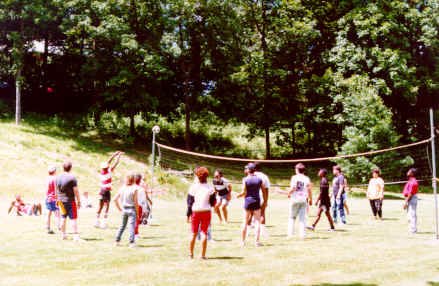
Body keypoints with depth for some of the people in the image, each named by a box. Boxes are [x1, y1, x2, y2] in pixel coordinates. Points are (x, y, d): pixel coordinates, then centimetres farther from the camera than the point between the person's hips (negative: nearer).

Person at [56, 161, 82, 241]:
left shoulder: (58, 178, 6)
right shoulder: (72, 178, -13)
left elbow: (56, 190, 14)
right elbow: (76, 191, -13)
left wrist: (58, 200, 25)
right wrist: (78, 201, -6)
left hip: (61, 201, 6)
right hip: (70, 201, -6)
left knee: (63, 218, 16)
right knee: (73, 218, -2)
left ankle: (63, 234, 23)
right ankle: (76, 235, -4)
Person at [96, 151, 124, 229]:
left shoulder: (102, 172, 3)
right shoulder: (109, 172, -12)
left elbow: (108, 162, 13)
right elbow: (116, 163, -3)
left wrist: (114, 154, 20)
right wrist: (119, 156, 10)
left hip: (101, 190, 7)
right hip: (107, 191, -7)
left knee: (100, 207, 14)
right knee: (106, 207, -4)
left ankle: (97, 221, 17)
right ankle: (104, 223, -8)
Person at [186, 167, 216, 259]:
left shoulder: (193, 187, -4)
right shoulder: (210, 188, -4)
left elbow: (190, 202, -2)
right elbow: (213, 203, -2)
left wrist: (188, 214, 4)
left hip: (195, 212, 1)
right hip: (206, 212, -1)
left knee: (194, 233, 11)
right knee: (204, 233, 4)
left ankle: (191, 254, 18)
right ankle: (203, 255, 2)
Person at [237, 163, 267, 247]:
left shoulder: (245, 179, -7)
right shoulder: (259, 179, 1)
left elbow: (244, 193, -9)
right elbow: (264, 192, 5)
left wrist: (238, 195, 11)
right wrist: (265, 201, 16)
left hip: (248, 201, -1)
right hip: (257, 202, 1)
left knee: (245, 222, 5)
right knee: (257, 222, 5)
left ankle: (243, 241, 10)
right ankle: (257, 241, 2)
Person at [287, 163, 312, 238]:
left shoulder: (294, 177, -2)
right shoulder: (306, 178, 3)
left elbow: (292, 188, -11)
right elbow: (309, 190, -2)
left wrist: (289, 194, 8)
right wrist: (310, 199, 9)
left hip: (295, 199, -1)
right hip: (303, 199, 1)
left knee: (292, 217, 10)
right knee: (302, 217, 6)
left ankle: (290, 233, 7)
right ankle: (302, 234, 1)